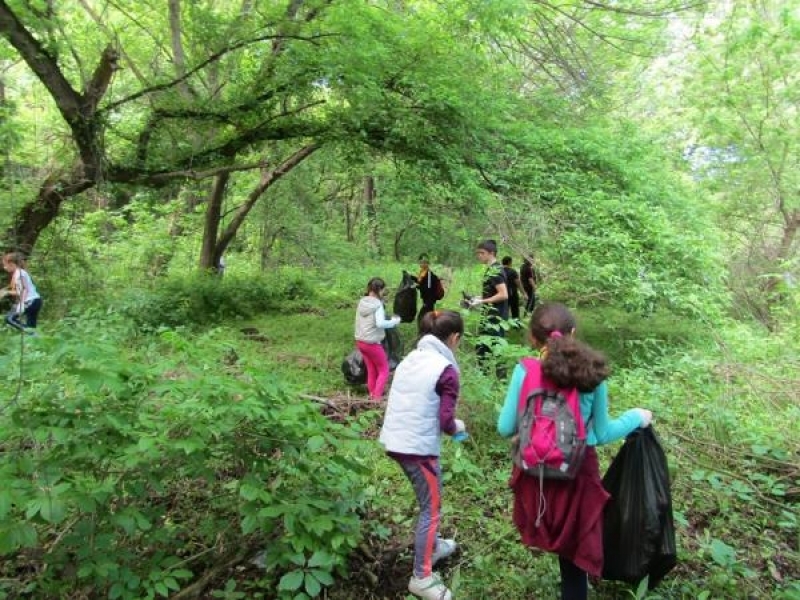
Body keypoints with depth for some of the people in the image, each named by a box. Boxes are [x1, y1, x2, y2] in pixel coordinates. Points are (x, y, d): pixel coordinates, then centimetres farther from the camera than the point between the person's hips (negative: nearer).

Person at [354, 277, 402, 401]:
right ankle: (377, 397, 1)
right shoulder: (377, 304, -16)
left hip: (360, 341, 7)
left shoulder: (362, 302, 5)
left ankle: (372, 396, 22)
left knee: (371, 371, 18)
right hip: (372, 343, -7)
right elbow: (380, 323, -26)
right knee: (384, 370, 8)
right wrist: (394, 321, -11)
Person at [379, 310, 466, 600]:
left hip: (395, 441, 8)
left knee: (429, 498, 27)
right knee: (431, 508, 9)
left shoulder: (410, 359, 9)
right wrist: (458, 427, 7)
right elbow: (445, 421, -15)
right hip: (419, 446, -8)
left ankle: (432, 546, 45)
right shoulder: (446, 369, -13)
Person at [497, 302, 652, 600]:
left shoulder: (524, 372, -12)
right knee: (575, 554, 17)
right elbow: (601, 434, -1)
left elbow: (505, 428, -6)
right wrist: (636, 417, 17)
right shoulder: (592, 374, -9)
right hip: (578, 473, 1)